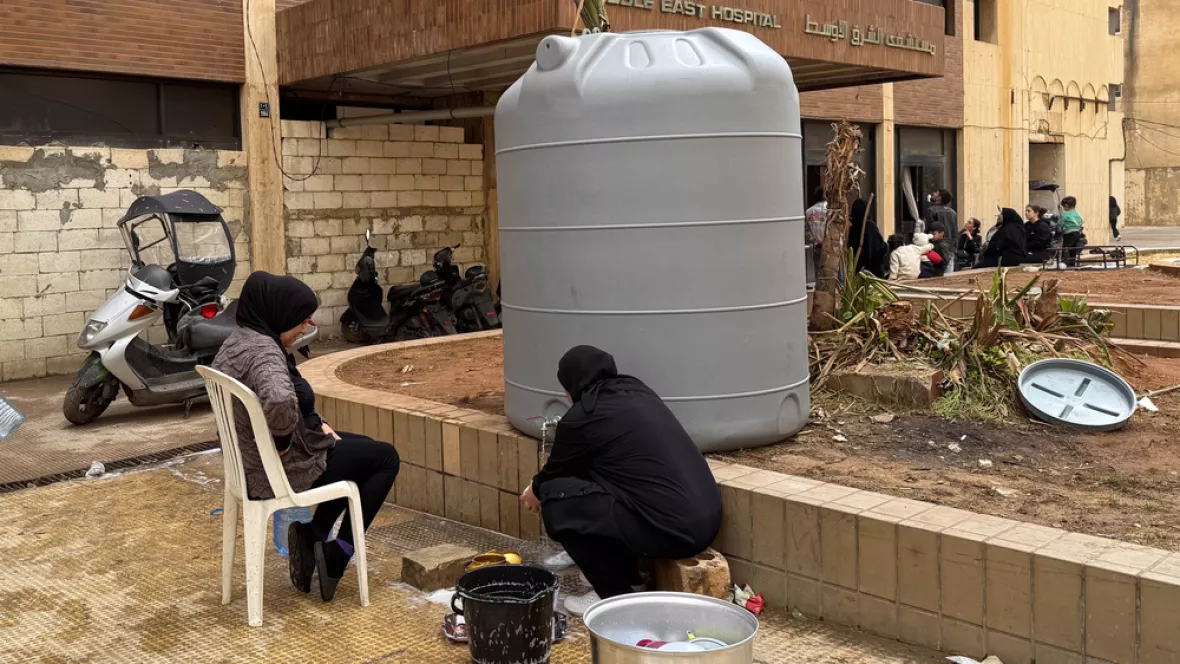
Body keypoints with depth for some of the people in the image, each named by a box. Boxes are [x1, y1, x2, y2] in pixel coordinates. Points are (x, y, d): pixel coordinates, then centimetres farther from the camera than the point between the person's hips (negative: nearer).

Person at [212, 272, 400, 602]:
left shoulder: (235, 342, 3)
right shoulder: (262, 351, -27)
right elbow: (279, 402, -49)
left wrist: (315, 423, 5)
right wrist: (283, 441, -30)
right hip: (281, 470, -9)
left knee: (365, 449, 26)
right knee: (385, 458, 7)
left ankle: (311, 535, 20)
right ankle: (336, 554, 7)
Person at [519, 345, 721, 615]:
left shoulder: (582, 416, -5)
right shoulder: (637, 391, 17)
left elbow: (557, 471, 15)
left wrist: (535, 492, 37)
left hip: (671, 529, -9)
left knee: (556, 498, -1)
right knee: (595, 476, 23)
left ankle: (618, 596, 6)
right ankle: (628, 579, 25)